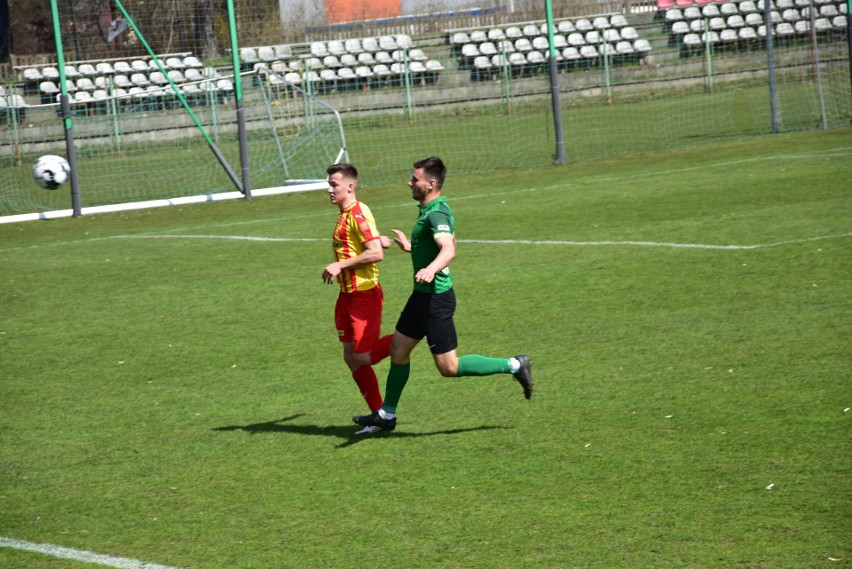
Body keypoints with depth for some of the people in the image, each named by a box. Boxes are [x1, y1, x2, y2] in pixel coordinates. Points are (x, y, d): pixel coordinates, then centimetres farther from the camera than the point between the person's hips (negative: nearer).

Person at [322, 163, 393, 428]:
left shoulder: (358, 214, -17)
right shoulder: (344, 215, 13)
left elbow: (376, 253, -24)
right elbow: (381, 242, 23)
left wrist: (341, 265, -21)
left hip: (364, 294, -10)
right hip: (347, 295, 10)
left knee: (363, 357, -8)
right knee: (351, 356, 8)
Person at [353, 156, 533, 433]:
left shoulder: (436, 215, -22)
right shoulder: (433, 209, 10)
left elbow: (449, 249, -40)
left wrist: (431, 269, -60)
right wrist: (412, 247, 39)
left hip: (436, 298, -10)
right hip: (423, 295, 10)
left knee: (449, 367, -5)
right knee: (398, 348, 16)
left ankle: (513, 366, 3)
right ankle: (386, 414, 28)